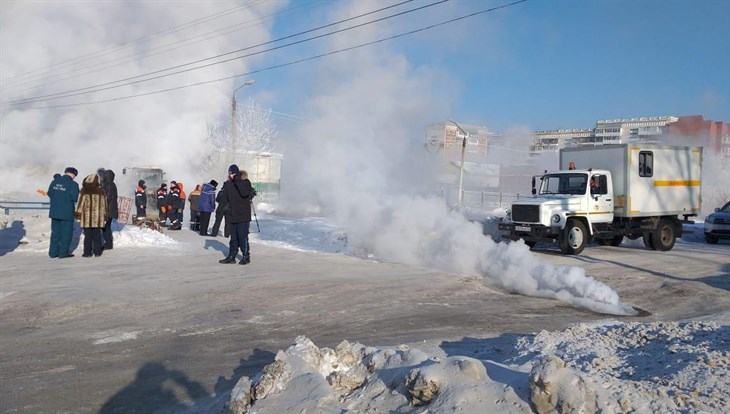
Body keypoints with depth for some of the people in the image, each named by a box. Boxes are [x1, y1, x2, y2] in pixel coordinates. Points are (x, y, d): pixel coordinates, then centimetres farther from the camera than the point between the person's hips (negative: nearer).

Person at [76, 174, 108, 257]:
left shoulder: (84, 191, -5)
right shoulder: (101, 191, 4)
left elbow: (81, 203, -5)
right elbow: (104, 205, 8)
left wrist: (78, 213, 4)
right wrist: (104, 216, 16)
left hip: (87, 217, -2)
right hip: (98, 218, 2)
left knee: (87, 235, 3)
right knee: (97, 235, 9)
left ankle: (87, 252, 4)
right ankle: (97, 252, 10)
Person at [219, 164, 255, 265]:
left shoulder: (245, 182, -5)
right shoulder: (228, 184, 11)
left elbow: (245, 193, -24)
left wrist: (237, 181, -22)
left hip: (243, 215, -6)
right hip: (233, 215, 6)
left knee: (243, 236, -6)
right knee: (233, 237, 10)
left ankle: (246, 256, 4)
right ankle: (231, 256, 15)